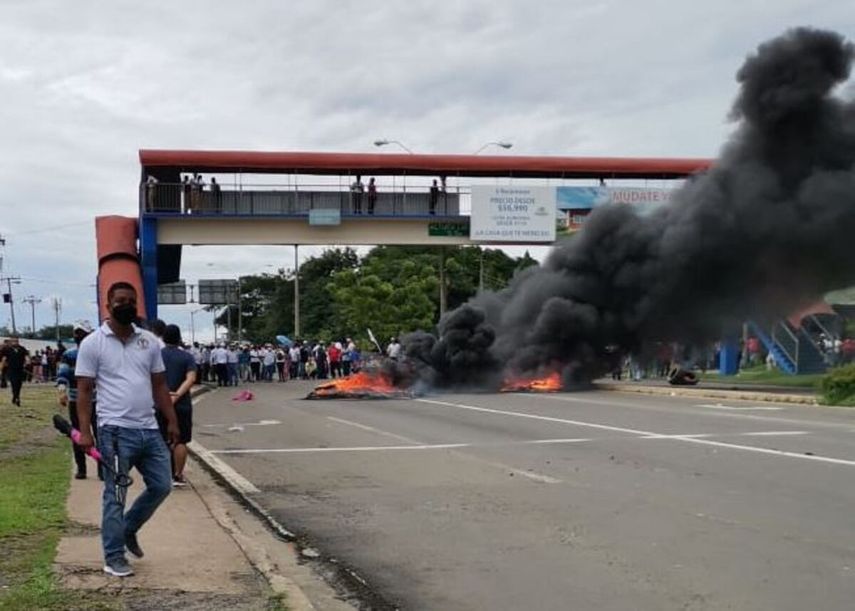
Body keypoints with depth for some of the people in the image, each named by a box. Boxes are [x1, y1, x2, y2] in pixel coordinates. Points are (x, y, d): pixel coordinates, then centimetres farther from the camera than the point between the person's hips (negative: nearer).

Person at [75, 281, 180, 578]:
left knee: (161, 486, 11)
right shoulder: (92, 343, -4)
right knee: (115, 495, 1)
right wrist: (84, 431, -13)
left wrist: (172, 421, 9)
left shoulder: (149, 341, 10)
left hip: (150, 430, 5)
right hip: (116, 431, -5)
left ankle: (128, 530, 32)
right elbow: (84, 390, -5)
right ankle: (114, 558, 11)